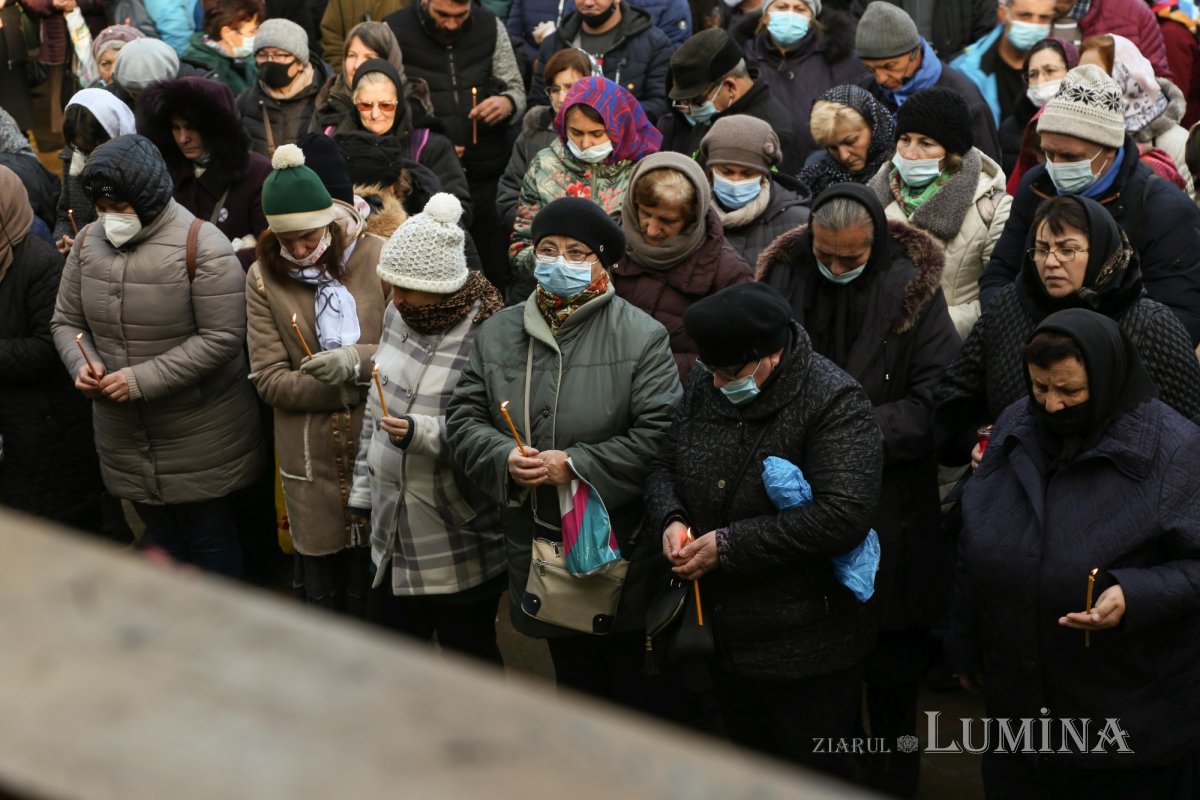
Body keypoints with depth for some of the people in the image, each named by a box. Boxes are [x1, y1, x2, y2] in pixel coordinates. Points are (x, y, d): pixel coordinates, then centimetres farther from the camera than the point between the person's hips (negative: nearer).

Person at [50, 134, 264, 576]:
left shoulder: (202, 246, -17)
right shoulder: (88, 242, 1)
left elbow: (222, 338, -19)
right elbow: (66, 322, 9)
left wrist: (143, 379, -22)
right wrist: (81, 364, -13)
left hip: (201, 437, -5)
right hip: (124, 435, 5)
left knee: (211, 540, 9)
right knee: (159, 537, 19)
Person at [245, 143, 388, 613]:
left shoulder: (379, 258, -7)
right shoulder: (264, 278, -1)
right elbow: (269, 379, -7)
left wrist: (358, 360, -24)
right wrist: (360, 386, -16)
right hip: (310, 458, 1)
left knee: (370, 589, 10)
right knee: (320, 591, 14)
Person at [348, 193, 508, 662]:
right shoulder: (399, 315, 5)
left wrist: (423, 433, -30)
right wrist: (364, 490, 18)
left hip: (462, 548, -7)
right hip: (395, 534, 7)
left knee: (468, 655, 9)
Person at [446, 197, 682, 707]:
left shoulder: (641, 337, -9)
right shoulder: (498, 334, 6)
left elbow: (658, 434, -17)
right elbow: (464, 418, 4)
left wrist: (576, 466, -21)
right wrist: (504, 459, -15)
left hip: (622, 548, -4)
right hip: (537, 545, 4)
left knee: (638, 685, 8)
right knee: (573, 679, 20)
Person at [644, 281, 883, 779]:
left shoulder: (835, 402, -19)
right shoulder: (705, 387, 3)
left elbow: (842, 517, -27)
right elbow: (664, 464, 15)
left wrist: (730, 546, -23)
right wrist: (670, 519, -9)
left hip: (806, 654, -7)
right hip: (724, 639, 7)